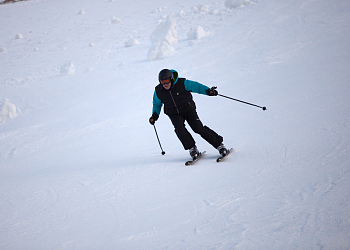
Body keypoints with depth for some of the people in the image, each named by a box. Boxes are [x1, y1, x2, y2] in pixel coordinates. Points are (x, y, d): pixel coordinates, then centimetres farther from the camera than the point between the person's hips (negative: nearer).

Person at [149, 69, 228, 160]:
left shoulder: (182, 83, -18)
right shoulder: (158, 91, -9)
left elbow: (196, 86, -12)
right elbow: (157, 104, 10)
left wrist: (208, 91, -25)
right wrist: (155, 115, -4)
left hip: (188, 110, -2)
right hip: (174, 114, 2)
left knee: (198, 128, -16)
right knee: (179, 129, -26)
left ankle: (219, 144, -6)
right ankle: (192, 148, -11)